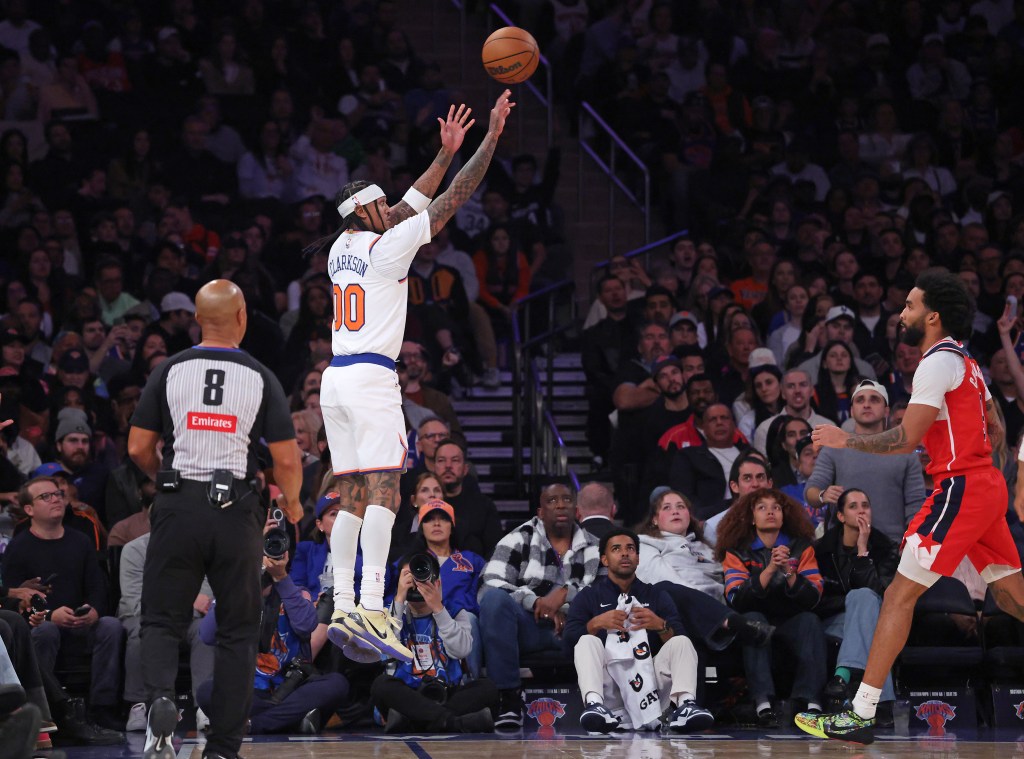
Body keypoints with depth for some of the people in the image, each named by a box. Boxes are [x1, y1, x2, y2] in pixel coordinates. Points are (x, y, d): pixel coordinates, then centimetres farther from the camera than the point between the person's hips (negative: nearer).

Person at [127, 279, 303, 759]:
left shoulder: (170, 371, 1)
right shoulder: (260, 378, -1)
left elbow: (138, 448, 2)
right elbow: (287, 459, -3)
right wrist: (291, 503, 17)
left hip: (178, 505, 1)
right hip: (235, 509, 0)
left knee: (162, 619, 11)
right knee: (238, 629, 11)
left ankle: (160, 697, -19)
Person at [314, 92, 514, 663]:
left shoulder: (342, 247, 16)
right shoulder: (387, 246, -5)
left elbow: (411, 207, 29)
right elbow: (451, 201, -4)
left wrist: (447, 151, 33)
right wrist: (491, 139, 2)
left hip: (336, 379, 8)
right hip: (372, 379, -8)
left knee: (352, 499, 7)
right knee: (384, 492, -14)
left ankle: (343, 608, 0)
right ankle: (372, 606, -26)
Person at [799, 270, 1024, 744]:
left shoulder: (938, 363, -13)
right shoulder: (966, 363, 16)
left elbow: (907, 439, -19)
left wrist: (845, 440, -9)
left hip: (959, 489, -10)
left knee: (900, 594, -9)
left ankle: (861, 715, -12)